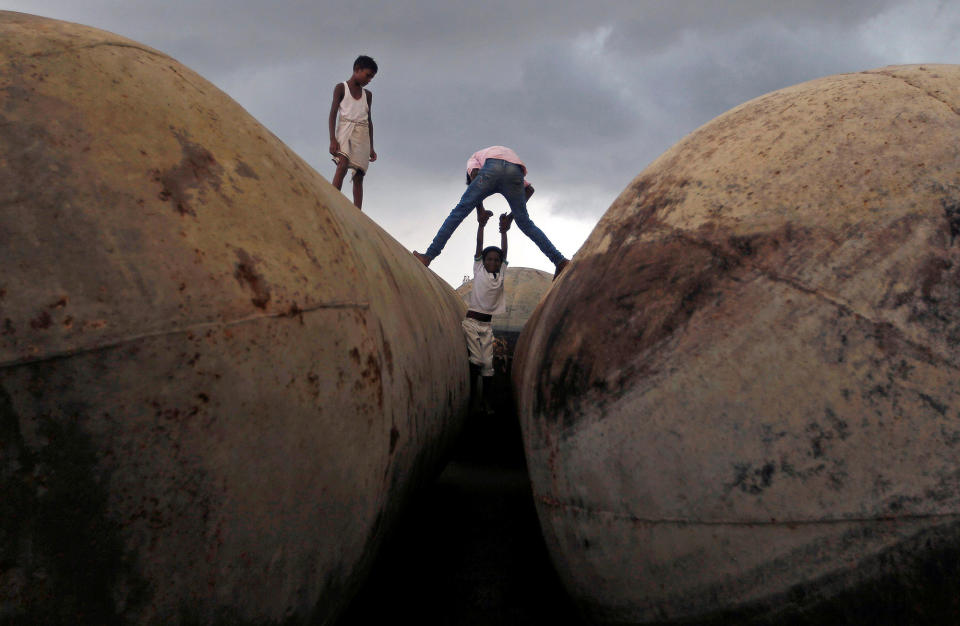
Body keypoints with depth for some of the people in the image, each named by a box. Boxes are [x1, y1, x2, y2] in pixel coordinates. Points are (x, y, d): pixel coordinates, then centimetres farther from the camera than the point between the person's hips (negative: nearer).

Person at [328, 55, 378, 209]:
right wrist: (332, 139, -14)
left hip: (362, 135, 5)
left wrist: (371, 147, 16)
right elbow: (333, 113, -1)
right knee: (343, 165, -28)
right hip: (345, 129, -5)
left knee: (359, 175, -4)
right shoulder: (341, 88, 6)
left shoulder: (367, 94, 21)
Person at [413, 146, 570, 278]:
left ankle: (429, 256, -3)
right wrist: (516, 211, 30)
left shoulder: (474, 158, 36)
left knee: (460, 211, 3)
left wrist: (480, 209, 9)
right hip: (516, 172, 4)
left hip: (492, 167, -4)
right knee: (525, 223, 14)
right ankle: (560, 260, 5)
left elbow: (474, 174, 8)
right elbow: (530, 188, 34)